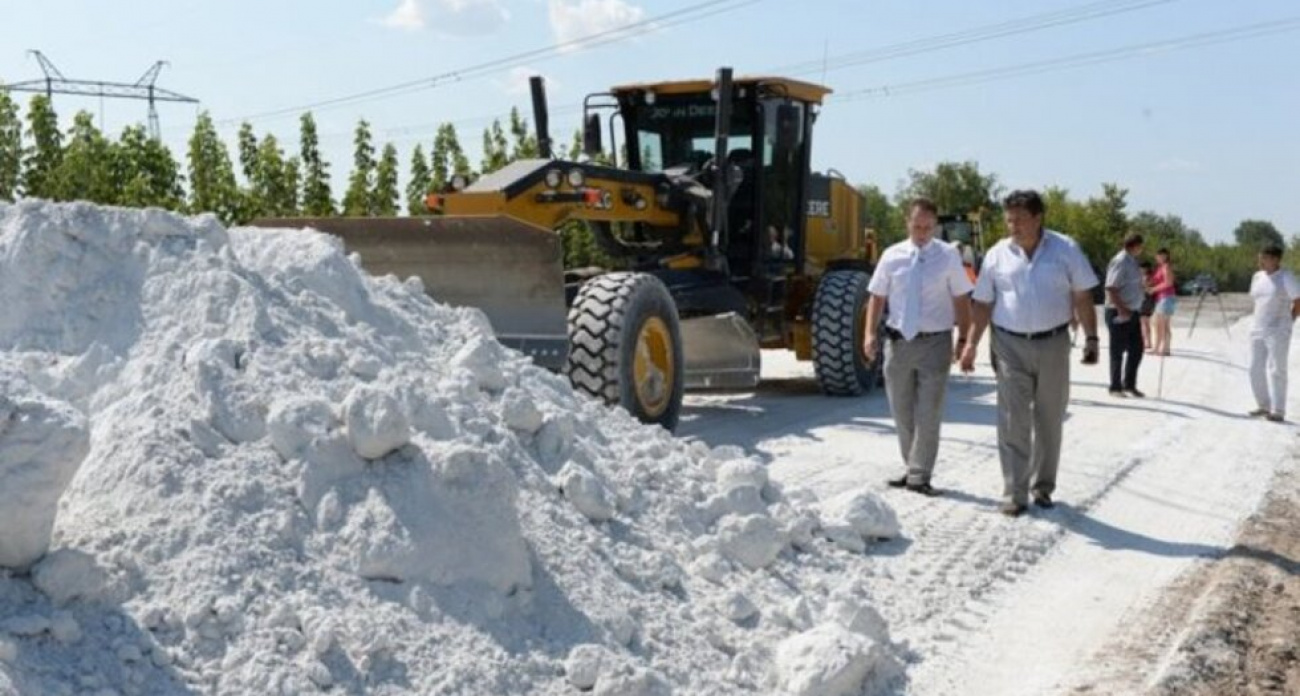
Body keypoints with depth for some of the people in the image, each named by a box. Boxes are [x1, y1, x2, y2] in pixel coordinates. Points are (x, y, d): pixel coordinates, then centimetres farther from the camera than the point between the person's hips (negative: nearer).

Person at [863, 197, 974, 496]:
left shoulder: (948, 256, -1)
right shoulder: (892, 256, 4)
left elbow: (961, 300, 1)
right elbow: (877, 296, 8)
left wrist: (963, 340, -5)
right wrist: (870, 333, -4)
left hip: (934, 342, -3)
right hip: (898, 341, 3)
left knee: (928, 414, -3)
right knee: (902, 412, 12)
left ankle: (919, 476, 6)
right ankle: (912, 468, 27)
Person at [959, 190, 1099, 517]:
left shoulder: (1065, 250, -1)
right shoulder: (997, 255, 2)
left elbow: (1082, 297, 1)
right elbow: (983, 303, 5)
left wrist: (1091, 338, -5)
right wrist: (971, 344, -3)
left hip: (1053, 344, 0)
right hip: (1011, 345, 0)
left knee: (1049, 421, 11)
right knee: (1013, 422, -4)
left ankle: (1043, 486, 25)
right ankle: (1015, 494, -1)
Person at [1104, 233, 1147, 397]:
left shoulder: (1132, 261, 13)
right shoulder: (1120, 262, -16)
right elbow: (1111, 288, -23)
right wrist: (1121, 309, -26)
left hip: (1132, 312, 9)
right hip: (1119, 313, -9)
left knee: (1136, 350, 12)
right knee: (1118, 352, 1)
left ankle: (1129, 385, 23)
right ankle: (1115, 388, 11)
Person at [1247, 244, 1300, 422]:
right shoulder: (1258, 276, 11)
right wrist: (1262, 320, 15)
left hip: (1278, 332, -7)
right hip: (1258, 330, 7)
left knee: (1276, 370, -6)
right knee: (1256, 369, 7)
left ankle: (1278, 412, -2)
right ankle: (1264, 406, 20)